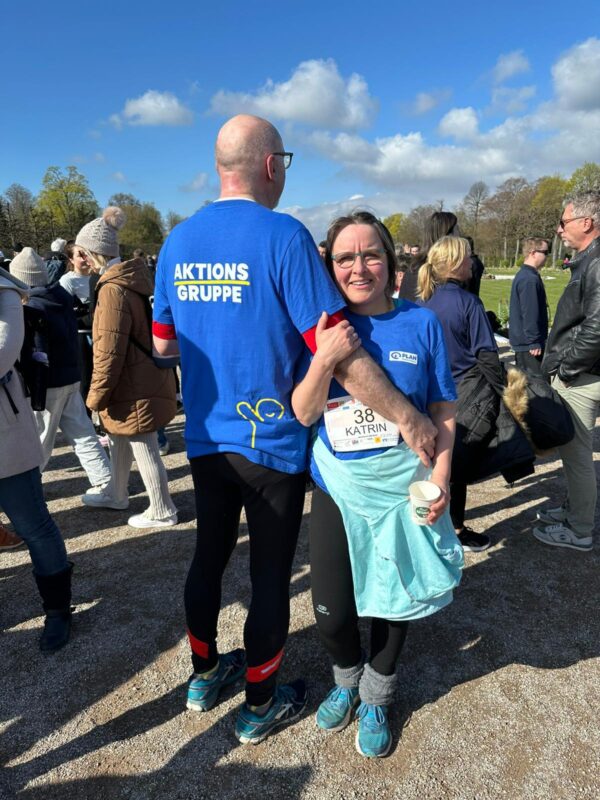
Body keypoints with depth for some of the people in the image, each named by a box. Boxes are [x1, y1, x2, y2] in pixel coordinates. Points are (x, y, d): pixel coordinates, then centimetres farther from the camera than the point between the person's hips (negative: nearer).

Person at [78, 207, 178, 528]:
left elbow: (109, 351, -23)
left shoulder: (112, 289, -23)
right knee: (119, 440, 23)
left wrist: (96, 394, -13)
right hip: (142, 379, 10)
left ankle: (162, 511, 19)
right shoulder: (133, 278, 8)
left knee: (144, 449, 4)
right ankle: (117, 494, 42)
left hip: (134, 387, -10)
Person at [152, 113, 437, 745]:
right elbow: (339, 354, -22)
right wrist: (408, 419, -14)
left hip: (205, 440, 6)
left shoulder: (177, 241, 3)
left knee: (209, 556, 22)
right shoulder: (284, 237, -16)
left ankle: (204, 675, 43)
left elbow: (163, 345, 10)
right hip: (271, 444, -5)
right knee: (270, 576, 12)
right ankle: (261, 705, 33)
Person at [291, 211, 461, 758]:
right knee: (332, 612, 7)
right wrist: (323, 361, -22)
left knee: (392, 599, 16)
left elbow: (444, 411, 0)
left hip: (403, 489, 0)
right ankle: (347, 678, 43)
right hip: (337, 487, 1)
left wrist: (440, 477, -11)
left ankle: (376, 696, 45)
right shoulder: (324, 327, -3)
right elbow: (304, 414, -6)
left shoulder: (421, 323, -7)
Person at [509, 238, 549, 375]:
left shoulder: (523, 275, 12)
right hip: (529, 342, -10)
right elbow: (530, 314, -23)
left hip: (522, 339, 10)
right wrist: (535, 342, -20)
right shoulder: (530, 279, -20)